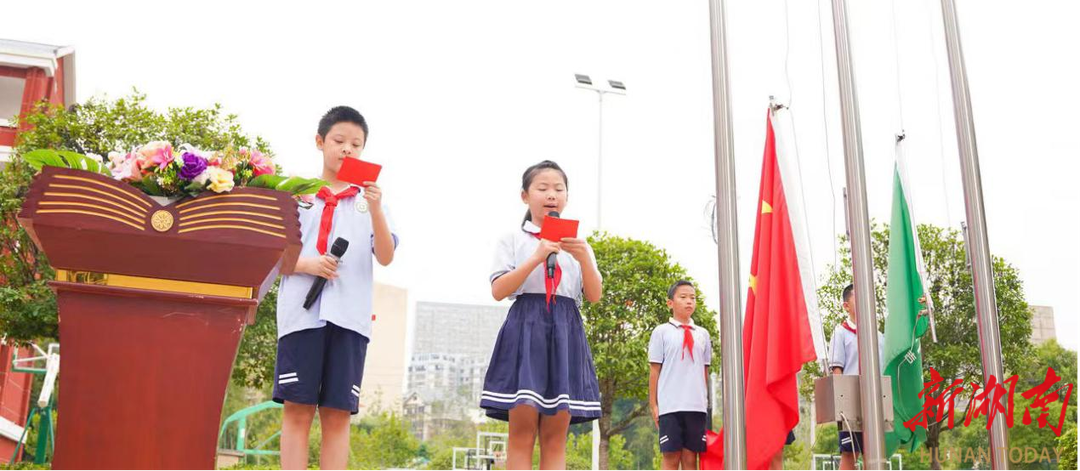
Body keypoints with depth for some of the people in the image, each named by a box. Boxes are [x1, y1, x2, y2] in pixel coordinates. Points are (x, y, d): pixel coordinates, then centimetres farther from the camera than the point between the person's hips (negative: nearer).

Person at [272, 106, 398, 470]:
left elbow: (385, 257, 2)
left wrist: (375, 209, -13)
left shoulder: (370, 200, 14)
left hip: (349, 315, 1)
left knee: (338, 413, 0)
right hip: (302, 311, -1)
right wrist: (307, 265, -11)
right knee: (297, 409, -2)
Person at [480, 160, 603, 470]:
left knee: (555, 436, 0)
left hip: (566, 331, 3)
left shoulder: (578, 244, 19)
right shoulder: (514, 239, 9)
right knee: (522, 431, -9)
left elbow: (595, 296, 8)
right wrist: (536, 258, -14)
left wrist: (584, 259, -10)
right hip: (525, 328, -3)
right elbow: (498, 291, -3)